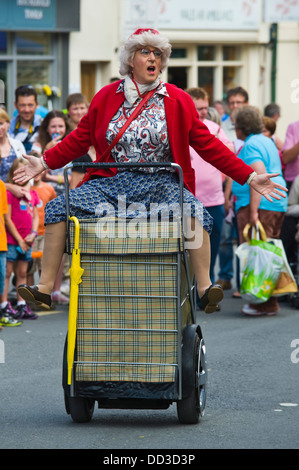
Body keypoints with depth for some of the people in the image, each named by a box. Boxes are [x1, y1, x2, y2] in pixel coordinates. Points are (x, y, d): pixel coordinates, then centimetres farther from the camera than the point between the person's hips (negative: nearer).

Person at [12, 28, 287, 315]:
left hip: (161, 184, -2)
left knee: (193, 212, -33)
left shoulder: (178, 101, 5)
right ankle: (45, 288, -13)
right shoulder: (107, 97, 9)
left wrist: (249, 177, 1)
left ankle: (204, 288, -28)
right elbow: (81, 138, 18)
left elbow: (207, 145, 6)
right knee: (58, 208, -17)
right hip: (112, 182, 2)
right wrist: (44, 163, 12)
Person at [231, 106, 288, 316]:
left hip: (259, 204, -10)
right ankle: (270, 302, 15)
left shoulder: (251, 146, -11)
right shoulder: (267, 142, 20)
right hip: (278, 203, 10)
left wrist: (253, 211, -26)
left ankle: (265, 304, -10)